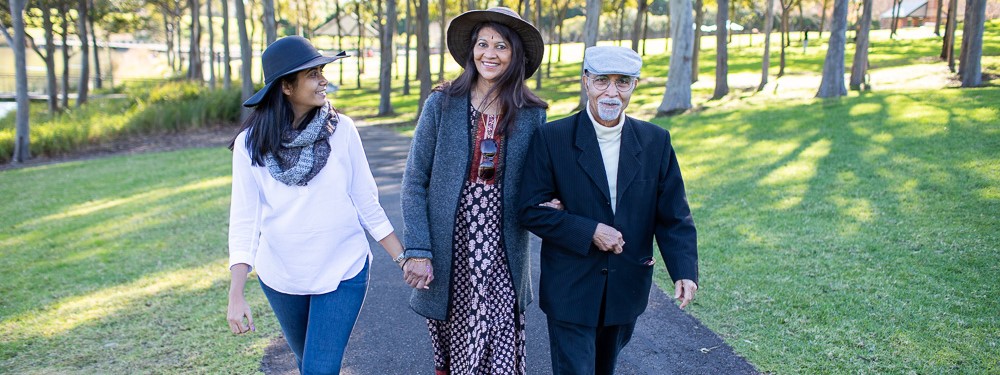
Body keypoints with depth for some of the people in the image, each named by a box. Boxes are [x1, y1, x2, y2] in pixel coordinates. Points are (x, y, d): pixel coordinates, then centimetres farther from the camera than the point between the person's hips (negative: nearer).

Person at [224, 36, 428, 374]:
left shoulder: (341, 129, -10)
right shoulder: (250, 143, -9)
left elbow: (367, 203, -3)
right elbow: (244, 219, -7)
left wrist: (402, 258, -2)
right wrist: (236, 295, -12)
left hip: (343, 271, -2)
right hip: (280, 276, 2)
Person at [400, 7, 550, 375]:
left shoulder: (532, 114, 1)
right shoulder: (442, 104, -3)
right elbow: (415, 182, -3)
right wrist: (417, 249, -9)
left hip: (502, 256, 0)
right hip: (448, 251, 0)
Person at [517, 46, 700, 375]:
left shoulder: (656, 141, -2)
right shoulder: (552, 138, -11)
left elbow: (673, 217, -1)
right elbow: (530, 209, -12)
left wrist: (685, 271, -14)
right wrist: (589, 232, -21)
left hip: (626, 289, 4)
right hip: (571, 289, -4)